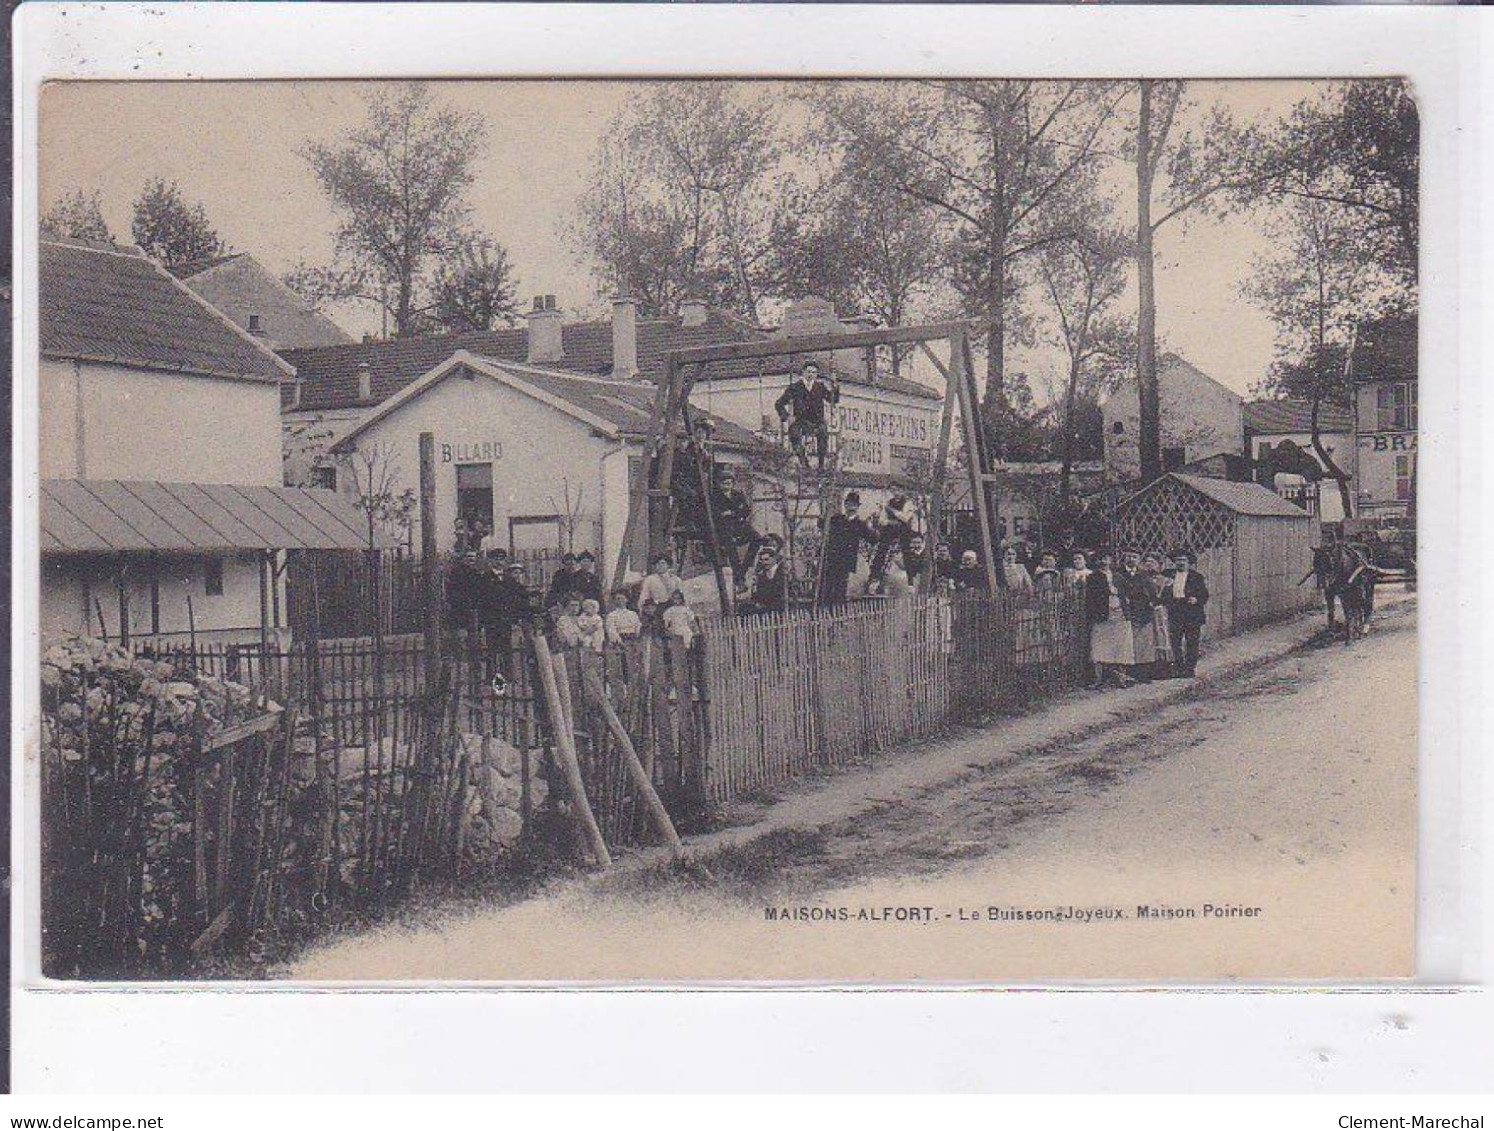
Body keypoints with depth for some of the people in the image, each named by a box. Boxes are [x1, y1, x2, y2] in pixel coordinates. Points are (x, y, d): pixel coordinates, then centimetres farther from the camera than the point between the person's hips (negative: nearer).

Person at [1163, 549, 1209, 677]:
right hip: (1175, 615, 3)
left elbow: (1204, 594, 3)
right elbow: (1165, 596, 18)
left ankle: (1190, 669, 3)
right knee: (1175, 642, 1)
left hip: (1192, 615, -2)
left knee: (1192, 642, -3)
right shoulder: (1170, 576, 13)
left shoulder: (1197, 577, 5)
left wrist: (1196, 600, -16)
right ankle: (1179, 669, 10)